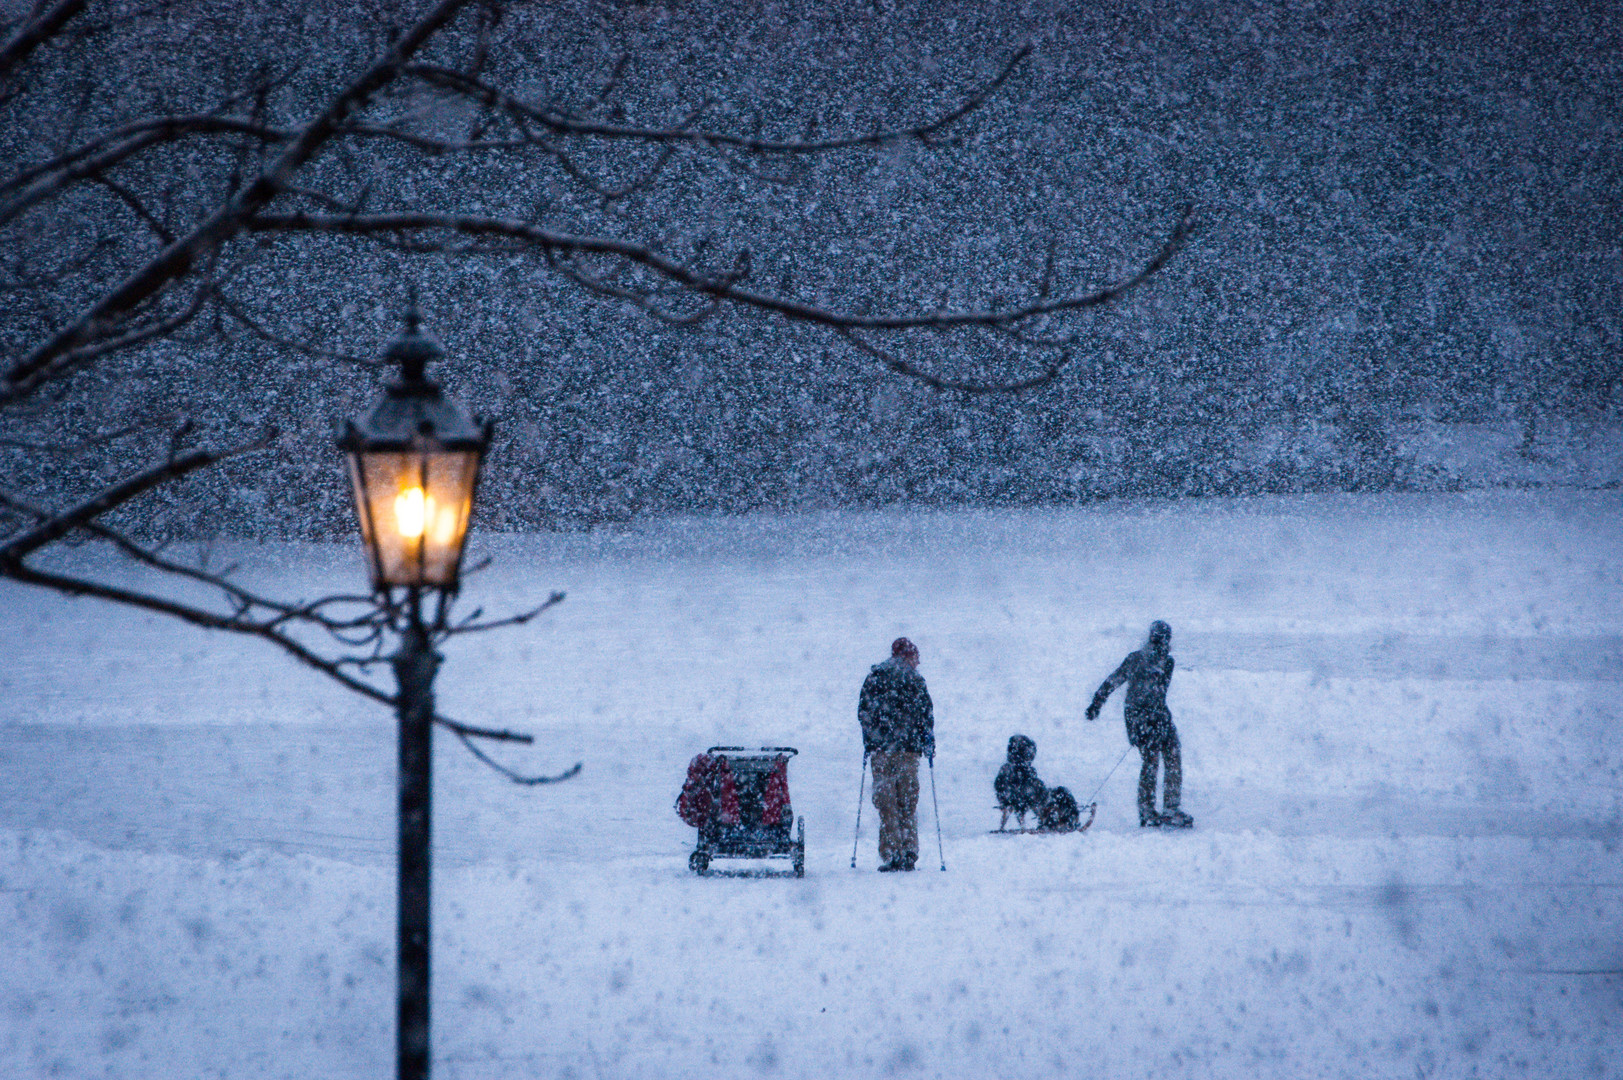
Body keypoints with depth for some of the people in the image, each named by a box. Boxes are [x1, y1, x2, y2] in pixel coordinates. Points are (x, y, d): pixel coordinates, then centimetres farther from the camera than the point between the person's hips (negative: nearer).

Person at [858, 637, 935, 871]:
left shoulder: (875, 677, 8)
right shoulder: (915, 679, 4)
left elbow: (863, 712, 8)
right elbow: (926, 715, 2)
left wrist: (869, 743, 15)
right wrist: (929, 745, 10)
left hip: (880, 748, 0)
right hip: (908, 747, 0)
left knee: (886, 801, -1)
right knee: (908, 802, 7)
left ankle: (891, 854, -9)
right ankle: (909, 852, 0)